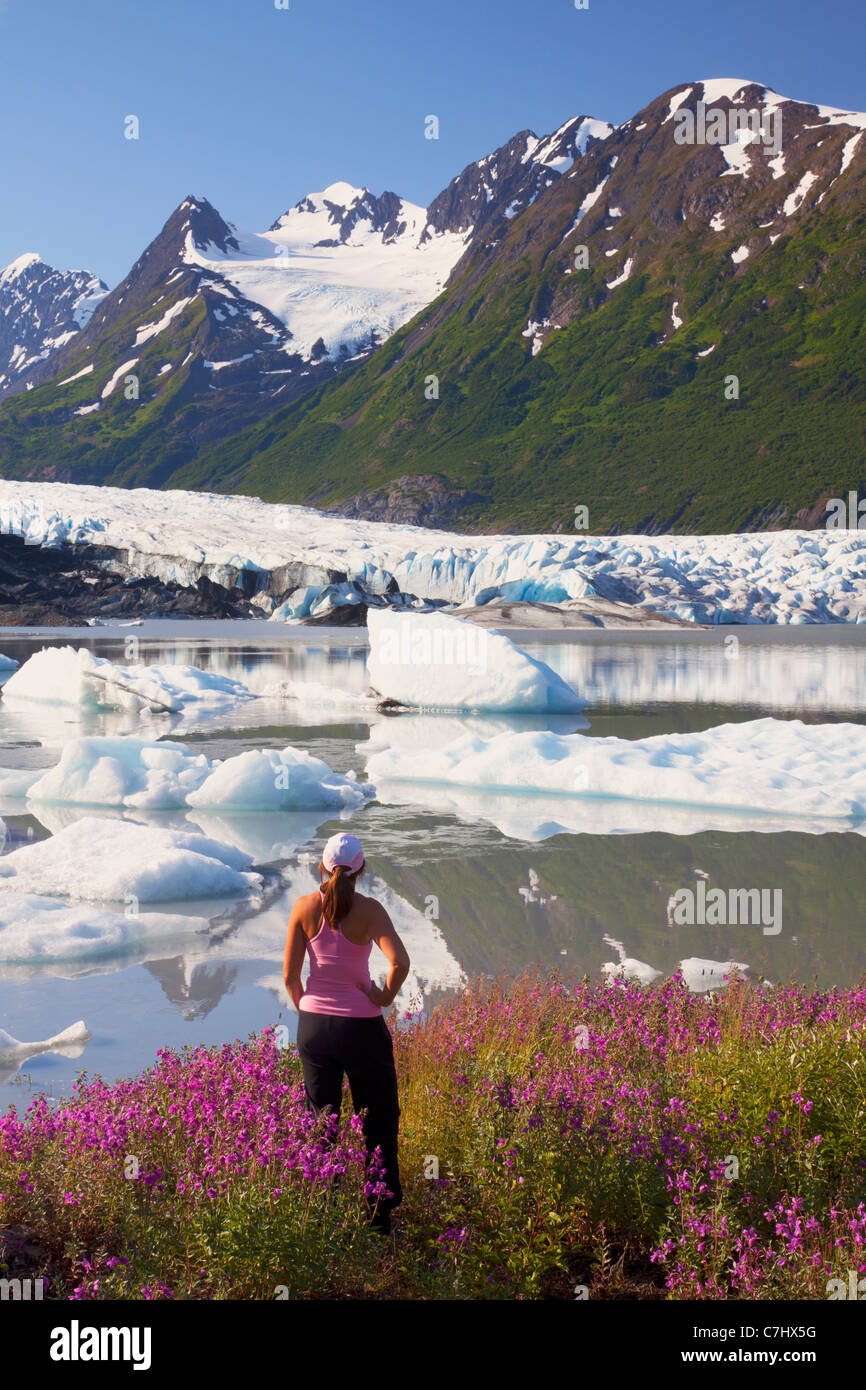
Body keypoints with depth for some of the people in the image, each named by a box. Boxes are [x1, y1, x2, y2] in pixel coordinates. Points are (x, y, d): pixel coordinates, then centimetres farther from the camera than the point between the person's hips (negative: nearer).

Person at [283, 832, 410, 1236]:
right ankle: (380, 1216, 12)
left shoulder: (304, 907, -4)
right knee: (379, 1122, 11)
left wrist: (306, 1009, 13)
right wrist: (385, 997, -8)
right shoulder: (368, 910, -12)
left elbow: (290, 975, -2)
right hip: (361, 1026, -3)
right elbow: (400, 962, -25)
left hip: (313, 1025, 3)